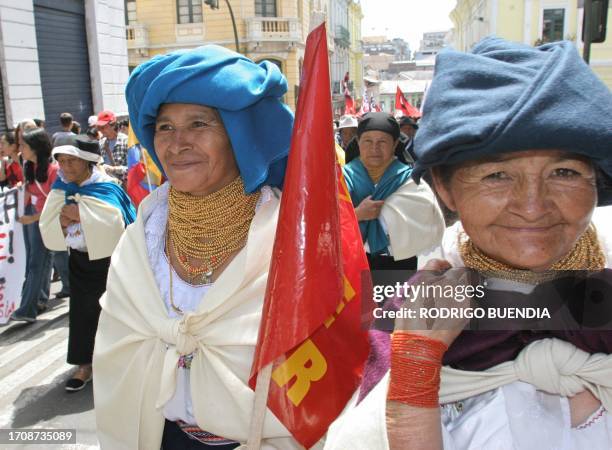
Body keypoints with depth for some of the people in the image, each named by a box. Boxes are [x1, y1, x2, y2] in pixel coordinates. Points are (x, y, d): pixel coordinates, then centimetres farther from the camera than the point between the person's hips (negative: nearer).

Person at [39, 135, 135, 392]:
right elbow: (48, 229, 1)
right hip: (80, 262, 5)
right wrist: (62, 222, -20)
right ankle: (85, 364, 23)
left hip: (108, 260, -5)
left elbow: (114, 222, -28)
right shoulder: (60, 189, 2)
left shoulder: (105, 188, -15)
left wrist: (80, 214, -24)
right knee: (82, 313, 10)